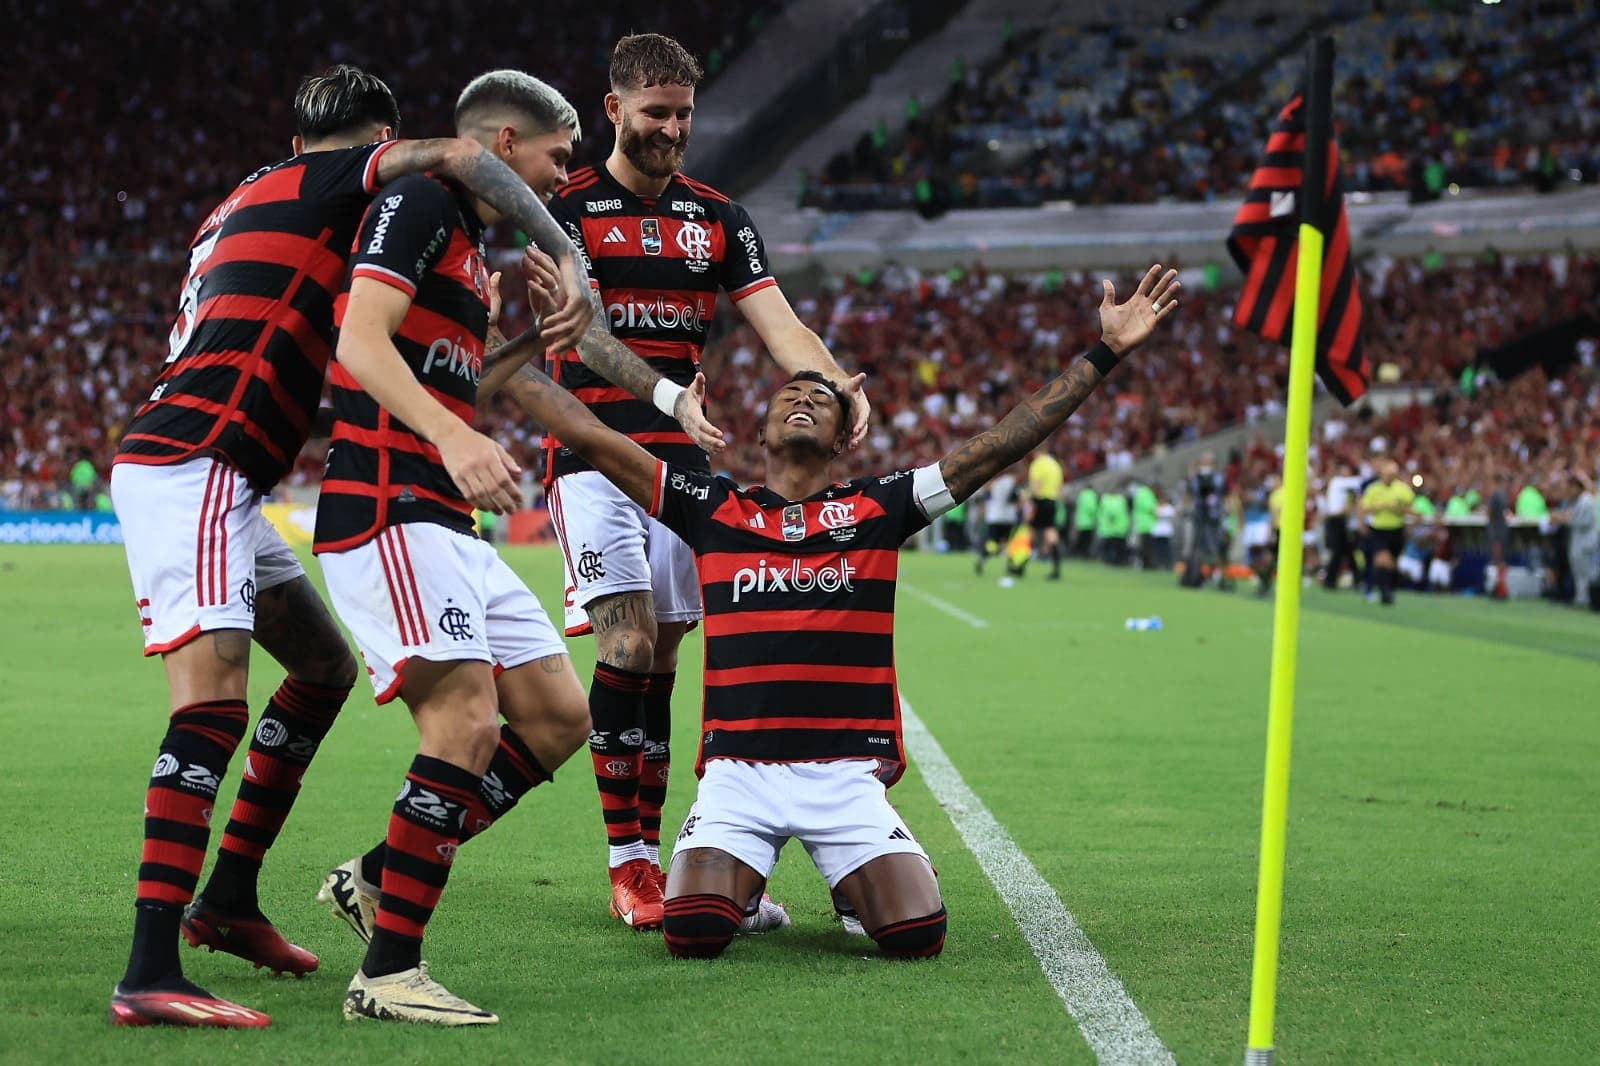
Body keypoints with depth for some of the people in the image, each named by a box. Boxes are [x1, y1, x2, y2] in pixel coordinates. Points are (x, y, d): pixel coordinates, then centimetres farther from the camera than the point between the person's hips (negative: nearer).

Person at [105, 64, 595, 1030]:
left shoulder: (254, 197, 26)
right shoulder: (327, 181, -1)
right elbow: (461, 156, -18)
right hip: (189, 469, -10)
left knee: (327, 667, 19)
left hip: (219, 487, 10)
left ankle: (227, 901, 23)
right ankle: (150, 975, -31)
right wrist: (569, 260, -14)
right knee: (214, 692, -22)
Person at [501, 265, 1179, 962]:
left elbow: (1006, 442, 7)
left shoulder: (876, 507, 10)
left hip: (847, 773, 0)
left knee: (916, 935, -18)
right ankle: (746, 876, 17)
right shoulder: (712, 509, 10)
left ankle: (853, 882, 21)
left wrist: (1105, 353, 3)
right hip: (738, 770, 0)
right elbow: (588, 435, 10)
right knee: (693, 932, -22)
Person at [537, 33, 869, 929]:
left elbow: (778, 322, 2)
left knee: (663, 656, 5)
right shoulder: (570, 208, -3)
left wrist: (838, 388, -19)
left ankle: (651, 848, 11)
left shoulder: (718, 218, 12)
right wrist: (668, 393, -37)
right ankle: (626, 863, -10)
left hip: (683, 458, 4)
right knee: (629, 642, -14)